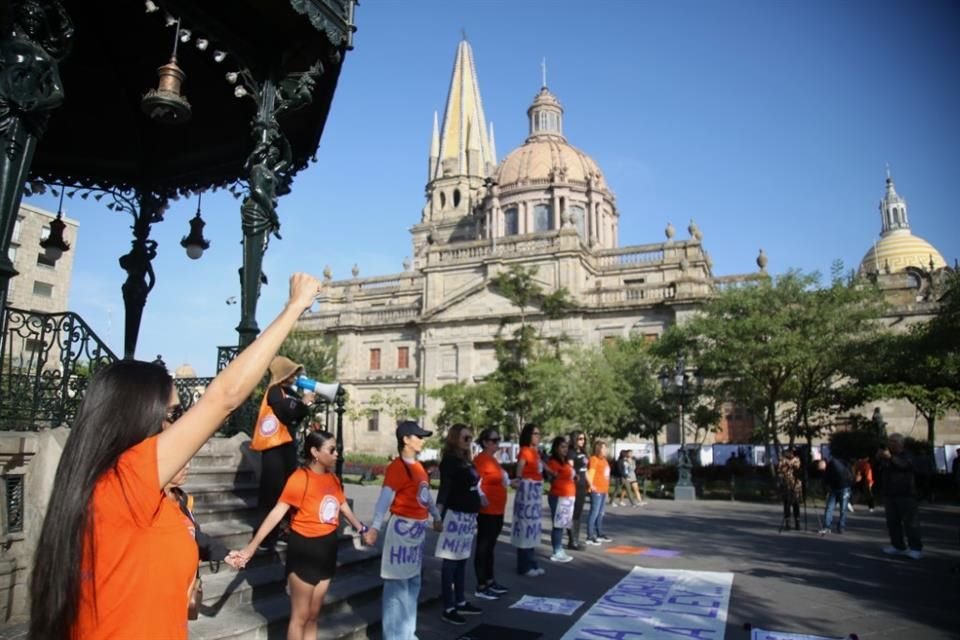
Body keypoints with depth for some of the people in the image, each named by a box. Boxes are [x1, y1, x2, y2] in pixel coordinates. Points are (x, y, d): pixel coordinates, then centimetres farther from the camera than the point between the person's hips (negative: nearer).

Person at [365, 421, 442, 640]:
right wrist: (375, 527, -34)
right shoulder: (397, 467, -15)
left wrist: (436, 517, 29)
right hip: (402, 527, -9)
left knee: (413, 583, 17)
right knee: (398, 583, -1)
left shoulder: (419, 467, 11)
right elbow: (385, 497, -25)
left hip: (418, 528, 9)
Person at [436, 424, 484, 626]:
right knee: (450, 561, -2)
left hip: (468, 515, 8)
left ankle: (460, 602, 26)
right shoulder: (449, 461, -12)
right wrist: (438, 514, -28)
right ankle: (448, 609, 4)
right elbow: (444, 489, -19)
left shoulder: (467, 461, 12)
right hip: (455, 515, -8)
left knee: (462, 560, 16)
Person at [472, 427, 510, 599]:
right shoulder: (480, 459, -17)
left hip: (497, 510, 10)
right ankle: (481, 587, 4)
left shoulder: (494, 459, 14)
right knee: (483, 548, -2)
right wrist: (482, 499, -22)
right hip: (487, 511, -10)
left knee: (490, 547, 17)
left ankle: (490, 581, 27)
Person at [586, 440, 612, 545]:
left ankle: (600, 534, 26)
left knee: (600, 514, 16)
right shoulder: (594, 459, -10)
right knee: (594, 513, -9)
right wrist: (591, 485, -21)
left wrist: (606, 489, 16)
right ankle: (590, 537, -6)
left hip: (603, 490, 9)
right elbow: (590, 473, -17)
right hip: (596, 491, -9)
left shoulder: (604, 460, 18)